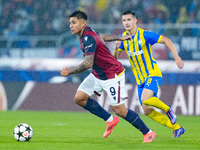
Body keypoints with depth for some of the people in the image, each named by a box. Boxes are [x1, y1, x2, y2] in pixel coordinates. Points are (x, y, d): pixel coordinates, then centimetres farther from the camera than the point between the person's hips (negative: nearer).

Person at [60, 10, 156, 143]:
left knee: (119, 110, -7)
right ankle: (110, 120, 10)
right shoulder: (85, 34, 3)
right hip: (97, 75, 9)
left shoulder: (88, 38, -28)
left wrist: (69, 72, -26)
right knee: (79, 98, -3)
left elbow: (88, 63, -36)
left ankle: (148, 133, 10)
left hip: (112, 75, -9)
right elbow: (101, 37, 22)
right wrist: (119, 38, 36)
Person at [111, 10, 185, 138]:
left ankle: (167, 109, -3)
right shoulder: (123, 38, 3)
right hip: (140, 79, 6)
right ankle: (177, 128, 15)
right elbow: (114, 58, 4)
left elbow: (166, 40, -7)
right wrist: (117, 48, -18)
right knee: (147, 111, 2)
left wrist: (176, 57, -16)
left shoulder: (145, 35, -12)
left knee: (145, 99, -32)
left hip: (153, 73, -6)